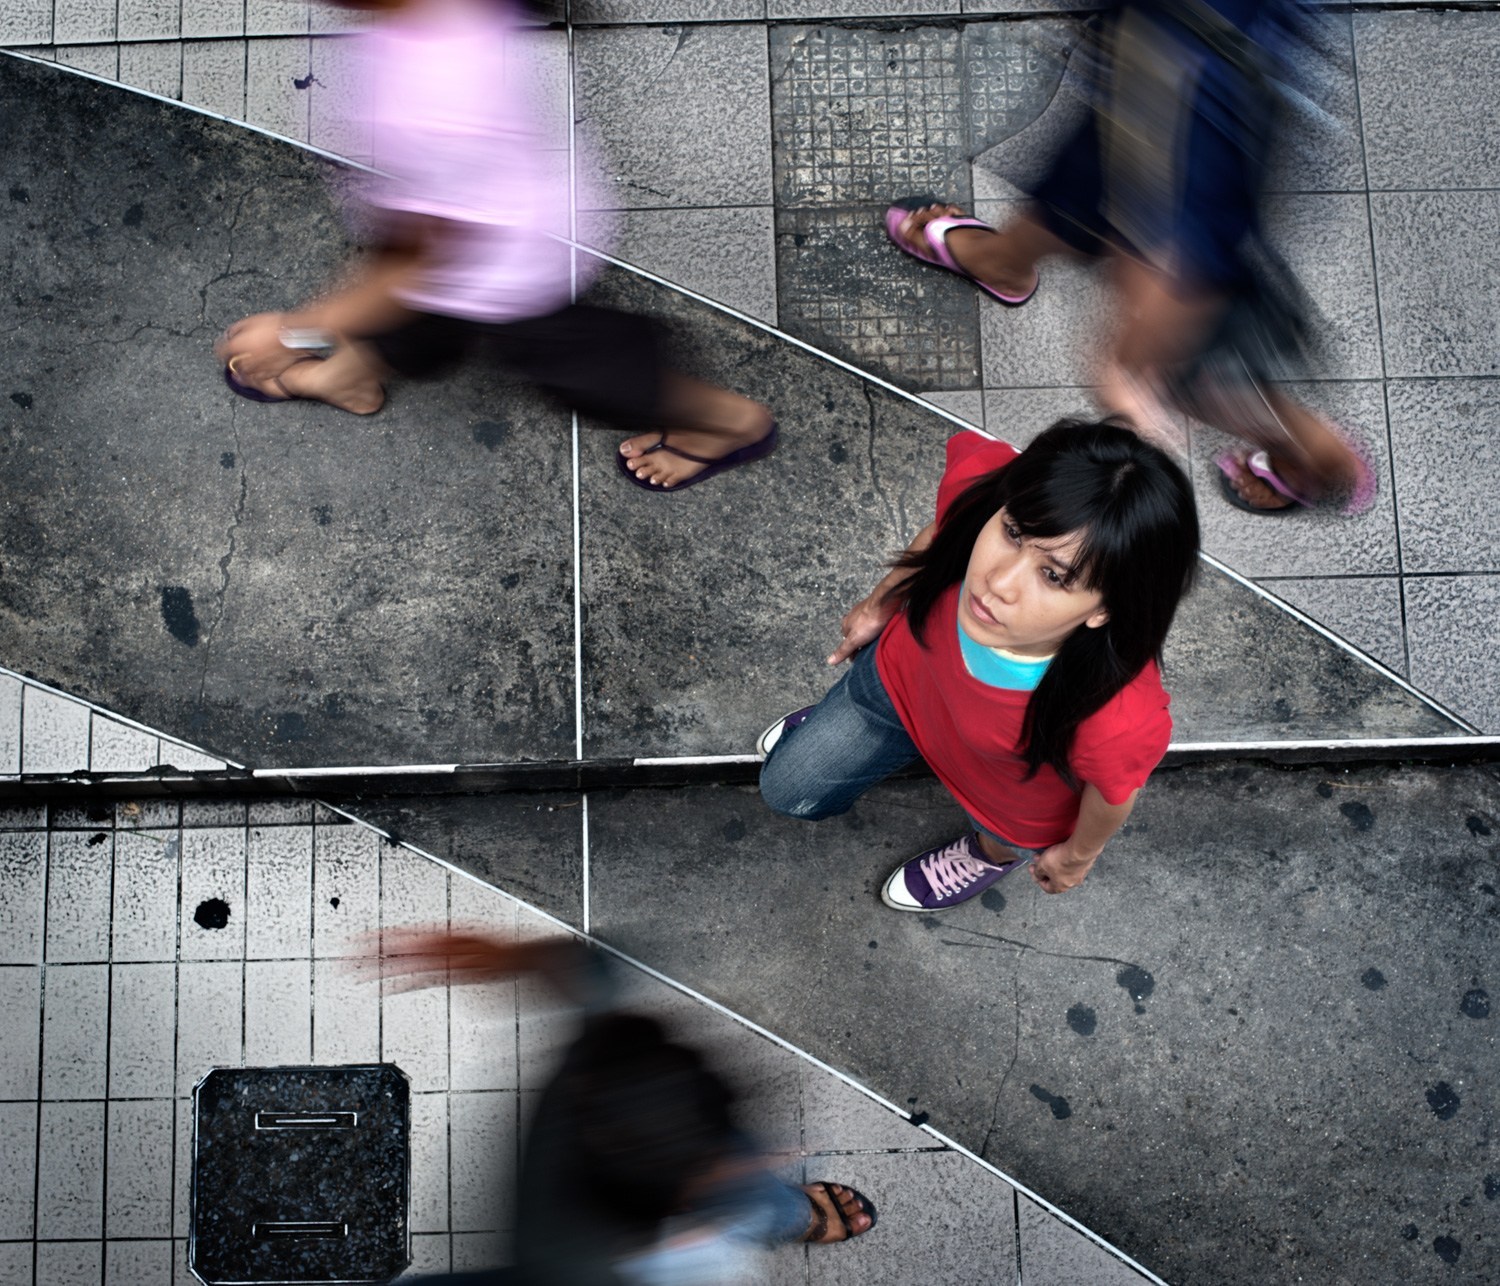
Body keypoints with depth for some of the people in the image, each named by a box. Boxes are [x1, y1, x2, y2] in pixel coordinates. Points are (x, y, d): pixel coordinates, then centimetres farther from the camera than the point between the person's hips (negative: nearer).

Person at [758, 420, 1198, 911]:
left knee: (1000, 838, 34)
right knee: (788, 790, 29)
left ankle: (993, 853, 70)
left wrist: (1077, 854, 0)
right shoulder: (979, 481, -41)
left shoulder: (1119, 721, -49)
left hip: (1011, 792, -3)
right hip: (905, 672, 3)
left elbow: (1113, 791, -23)